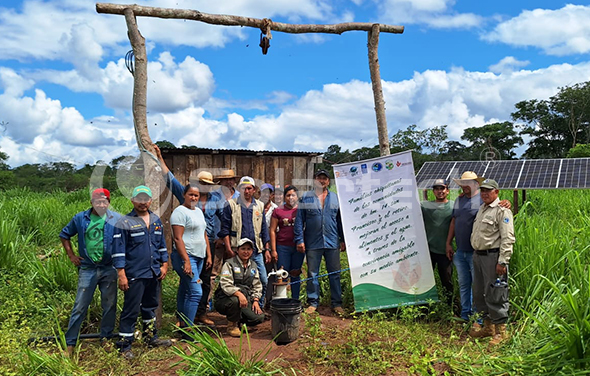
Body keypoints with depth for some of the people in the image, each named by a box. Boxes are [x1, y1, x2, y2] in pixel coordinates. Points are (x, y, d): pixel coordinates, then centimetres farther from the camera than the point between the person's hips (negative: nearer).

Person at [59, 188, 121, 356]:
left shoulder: (116, 219, -5)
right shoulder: (80, 218, 1)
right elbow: (64, 235, 16)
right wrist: (71, 255, 8)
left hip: (109, 269, 0)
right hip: (87, 269, 1)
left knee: (109, 305, 10)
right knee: (80, 307, 3)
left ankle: (106, 338, 25)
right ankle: (70, 342, 15)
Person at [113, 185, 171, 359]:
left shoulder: (156, 221, 10)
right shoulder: (125, 223, -7)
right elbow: (118, 250, -9)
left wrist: (164, 264, 12)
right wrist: (121, 274, -13)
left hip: (154, 273, 6)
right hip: (135, 275, -6)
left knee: (151, 306, 19)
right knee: (131, 310, 1)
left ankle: (151, 337, 33)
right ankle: (124, 345, 13)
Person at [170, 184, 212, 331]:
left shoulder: (199, 211, 17)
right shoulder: (180, 211, -9)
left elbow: (204, 235, 22)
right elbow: (178, 238, -16)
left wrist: (208, 255, 16)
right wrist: (186, 261, -21)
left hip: (199, 257, 8)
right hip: (185, 257, -8)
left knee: (185, 289, 14)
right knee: (196, 292, -12)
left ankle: (182, 324, 22)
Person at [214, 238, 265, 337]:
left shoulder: (253, 266, 13)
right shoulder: (229, 264, -7)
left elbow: (257, 286, 16)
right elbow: (225, 285, -19)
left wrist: (256, 300, -1)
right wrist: (239, 293, -35)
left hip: (246, 299, 5)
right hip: (226, 299, -5)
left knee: (259, 317, -16)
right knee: (235, 300, -39)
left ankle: (238, 320, 14)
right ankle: (232, 325, -8)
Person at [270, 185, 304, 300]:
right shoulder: (278, 211, 5)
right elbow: (272, 230, 3)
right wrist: (273, 250, -2)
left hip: (298, 247, 1)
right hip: (283, 247, -1)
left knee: (295, 275, 8)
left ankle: (295, 300, 18)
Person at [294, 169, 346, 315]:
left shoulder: (335, 198, 10)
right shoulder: (306, 198, 4)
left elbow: (340, 220, 13)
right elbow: (299, 220, 2)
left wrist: (343, 240, 9)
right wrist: (299, 240, -4)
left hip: (332, 243, 1)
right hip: (312, 243, -1)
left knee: (335, 274, 6)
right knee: (312, 274, 7)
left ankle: (337, 303, 16)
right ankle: (313, 302, 19)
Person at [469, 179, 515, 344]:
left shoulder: (502, 210, -10)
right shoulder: (481, 209, 17)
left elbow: (508, 238, -16)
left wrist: (502, 262, -20)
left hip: (493, 256, -9)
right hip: (478, 256, 9)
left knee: (495, 295, -3)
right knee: (479, 293, 15)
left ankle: (500, 330, 10)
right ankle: (488, 327, 28)